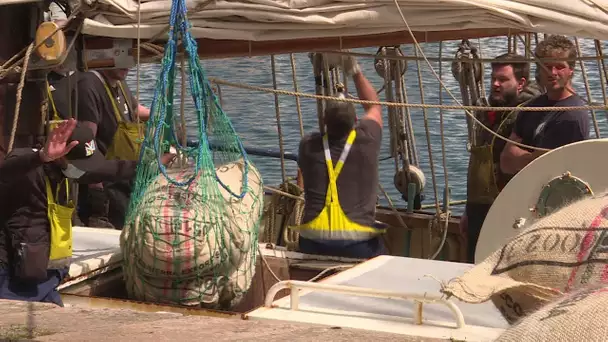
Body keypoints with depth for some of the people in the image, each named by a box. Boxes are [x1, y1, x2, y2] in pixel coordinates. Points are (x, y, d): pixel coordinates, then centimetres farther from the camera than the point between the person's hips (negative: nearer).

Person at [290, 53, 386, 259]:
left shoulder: (308, 147, 6)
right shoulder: (366, 141, 0)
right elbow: (374, 106, 22)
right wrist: (355, 71, 30)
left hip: (312, 244, 3)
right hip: (358, 244, -2)